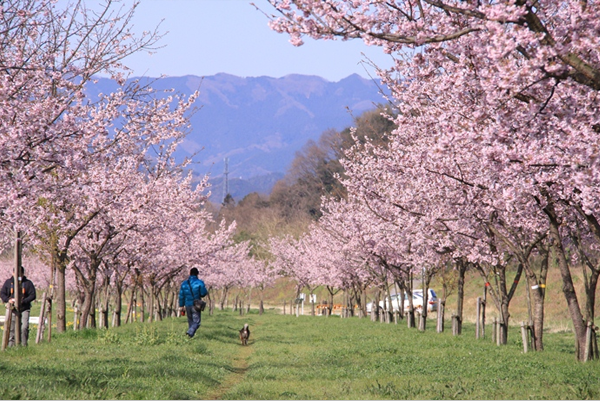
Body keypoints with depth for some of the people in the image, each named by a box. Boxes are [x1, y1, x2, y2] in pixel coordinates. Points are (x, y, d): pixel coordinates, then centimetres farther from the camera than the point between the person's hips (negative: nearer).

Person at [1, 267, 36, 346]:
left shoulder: (28, 283, 3)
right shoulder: (8, 282, 8)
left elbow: (33, 295, 0)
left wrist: (23, 301, -15)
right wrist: (8, 300, -12)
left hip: (24, 309, -2)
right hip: (12, 309, 2)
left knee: (24, 327, -15)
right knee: (11, 328, 3)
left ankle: (24, 344, -5)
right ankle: (11, 344, 12)